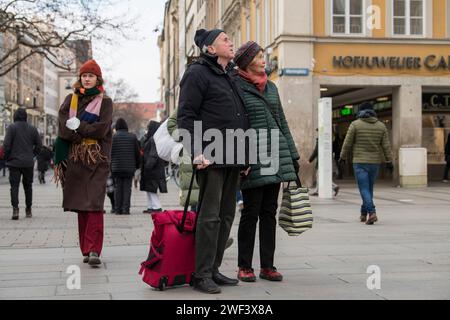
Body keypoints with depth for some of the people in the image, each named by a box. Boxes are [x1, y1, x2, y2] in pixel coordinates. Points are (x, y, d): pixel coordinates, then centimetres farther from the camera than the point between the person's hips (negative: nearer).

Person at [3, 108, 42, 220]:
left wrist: (7, 158, 2)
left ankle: (15, 209, -16)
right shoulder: (32, 129, 4)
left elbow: (6, 144, -11)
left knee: (14, 185, -1)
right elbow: (39, 144, 4)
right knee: (28, 186, 14)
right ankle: (28, 210, 19)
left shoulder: (12, 127, -6)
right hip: (28, 163, 3)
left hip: (15, 162, -3)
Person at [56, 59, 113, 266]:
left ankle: (94, 250, -18)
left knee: (94, 204, -13)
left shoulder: (105, 102, 6)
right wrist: (89, 130, -9)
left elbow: (102, 128, -8)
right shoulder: (70, 100, 15)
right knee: (81, 206, 5)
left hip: (97, 160, -3)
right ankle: (86, 249, 12)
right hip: (75, 159, 3)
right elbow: (63, 127, 0)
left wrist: (78, 126, -5)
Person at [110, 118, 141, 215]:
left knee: (117, 188, 6)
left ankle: (117, 209, 6)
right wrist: (137, 165, 18)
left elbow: (109, 152, -2)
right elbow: (137, 153, 7)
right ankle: (126, 209, -1)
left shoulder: (113, 137, -2)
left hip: (116, 167, 0)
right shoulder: (132, 137, 3)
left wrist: (110, 165, 8)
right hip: (129, 167, 1)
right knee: (127, 187, 3)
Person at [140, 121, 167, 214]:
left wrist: (148, 165, -24)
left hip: (153, 170, -10)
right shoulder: (150, 139, 17)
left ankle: (157, 207, -5)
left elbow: (154, 155, -22)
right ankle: (150, 206, 17)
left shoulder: (154, 139, -15)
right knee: (148, 188, 13)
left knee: (151, 188, -8)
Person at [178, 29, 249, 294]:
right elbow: (186, 115, -10)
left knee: (227, 215, 11)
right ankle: (202, 275, -1)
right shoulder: (198, 73, -3)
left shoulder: (233, 76, 20)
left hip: (233, 158, 8)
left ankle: (213, 269, 20)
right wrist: (197, 152, -19)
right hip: (211, 157, -8)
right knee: (210, 215, -7)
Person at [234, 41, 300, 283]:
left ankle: (267, 266, 13)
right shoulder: (236, 88, -3)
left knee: (269, 212, 7)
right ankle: (245, 267, 10)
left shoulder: (271, 87, 16)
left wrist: (293, 156, 15)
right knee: (251, 212, -1)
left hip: (275, 156, 6)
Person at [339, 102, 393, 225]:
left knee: (364, 189, -5)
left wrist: (343, 157, 10)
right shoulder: (381, 126, 4)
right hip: (375, 162, 4)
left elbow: (347, 143, -3)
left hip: (360, 162, -4)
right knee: (369, 188, 16)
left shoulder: (355, 124, -5)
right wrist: (389, 161, 6)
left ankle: (371, 212, -21)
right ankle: (364, 214, 24)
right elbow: (386, 146, 2)